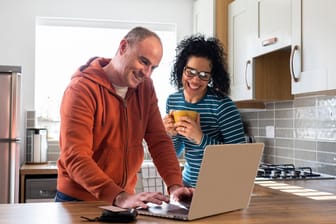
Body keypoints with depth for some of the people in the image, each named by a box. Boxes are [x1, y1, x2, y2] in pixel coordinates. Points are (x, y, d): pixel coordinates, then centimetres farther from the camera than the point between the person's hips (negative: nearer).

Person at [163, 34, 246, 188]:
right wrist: (171, 135, -15)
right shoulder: (172, 100, -3)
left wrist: (201, 139, -30)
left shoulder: (222, 104, -19)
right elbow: (175, 153, 6)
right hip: (188, 182, 5)